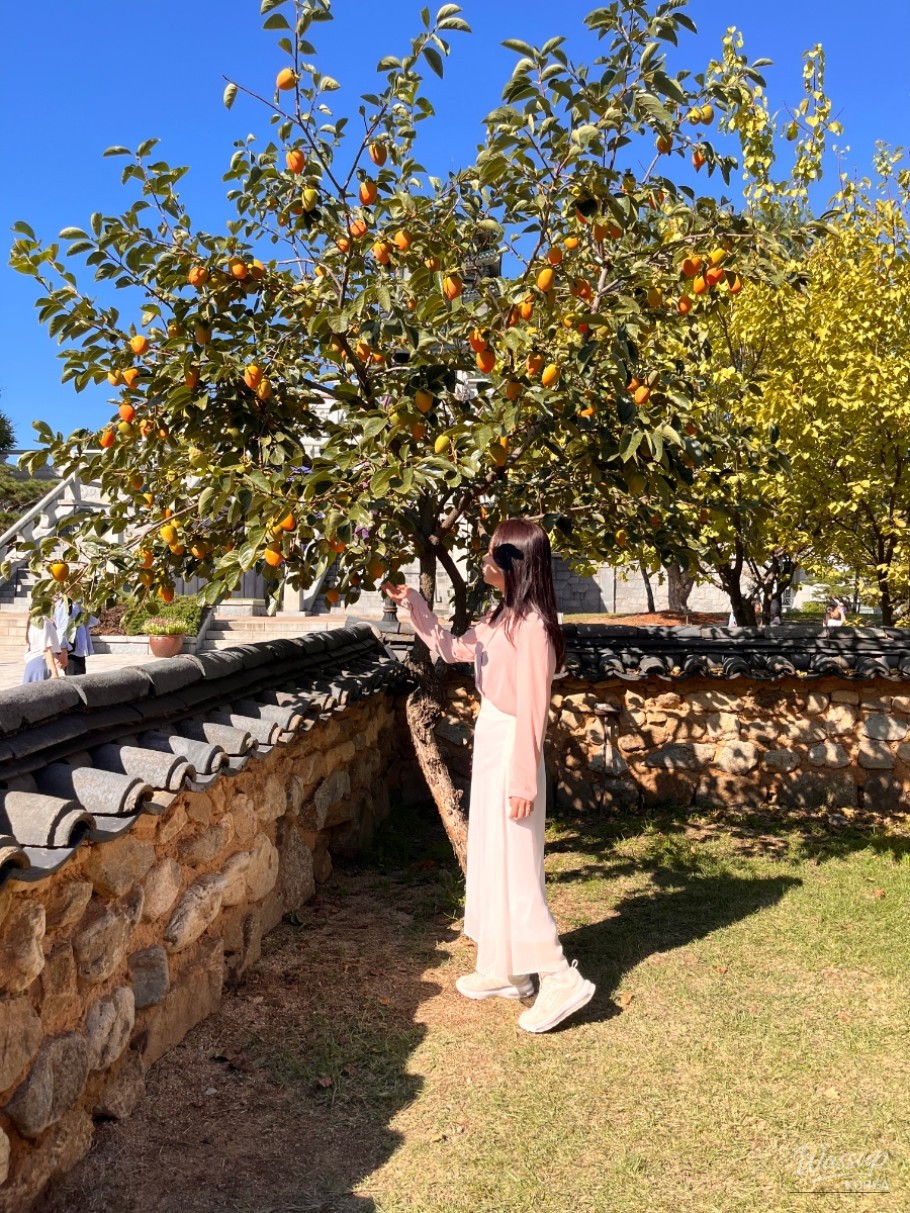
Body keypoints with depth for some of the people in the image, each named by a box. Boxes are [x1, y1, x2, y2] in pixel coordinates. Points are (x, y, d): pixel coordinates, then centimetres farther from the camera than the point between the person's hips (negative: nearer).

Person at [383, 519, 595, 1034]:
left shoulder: (530, 626, -20)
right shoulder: (500, 618, 8)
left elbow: (532, 710, -21)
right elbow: (453, 648, 21)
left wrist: (523, 781, -20)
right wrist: (412, 603, 11)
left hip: (511, 752, -10)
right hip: (491, 746, 10)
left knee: (513, 868, -4)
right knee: (491, 861, 16)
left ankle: (561, 980, 5)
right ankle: (504, 969, 28)